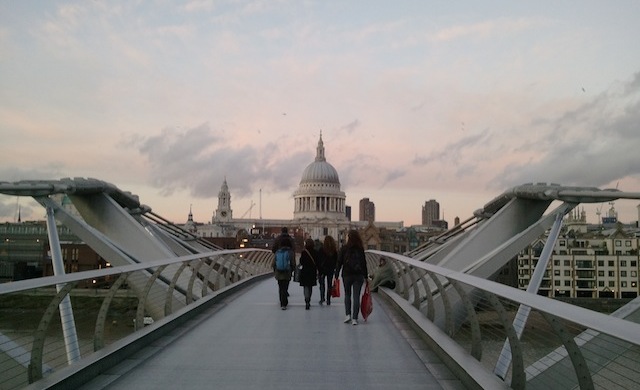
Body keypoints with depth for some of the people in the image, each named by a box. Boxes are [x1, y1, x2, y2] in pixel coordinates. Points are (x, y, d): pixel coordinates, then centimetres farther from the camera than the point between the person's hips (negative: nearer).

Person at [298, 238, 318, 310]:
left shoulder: (304, 252, -12)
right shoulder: (315, 253, -2)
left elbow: (301, 262, -8)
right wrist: (316, 273, 11)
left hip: (305, 271, -4)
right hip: (313, 272, 4)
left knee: (306, 287, -2)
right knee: (310, 286, 17)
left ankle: (307, 301, -18)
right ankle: (308, 301, 27)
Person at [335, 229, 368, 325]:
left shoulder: (344, 249, -5)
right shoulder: (360, 249, 2)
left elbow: (339, 263, -5)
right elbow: (364, 263, 4)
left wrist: (336, 276, 0)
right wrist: (365, 276, 11)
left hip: (347, 275, -1)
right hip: (359, 276, 1)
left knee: (347, 295, 16)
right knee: (356, 296, 3)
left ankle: (348, 314, 4)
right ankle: (354, 318, 0)